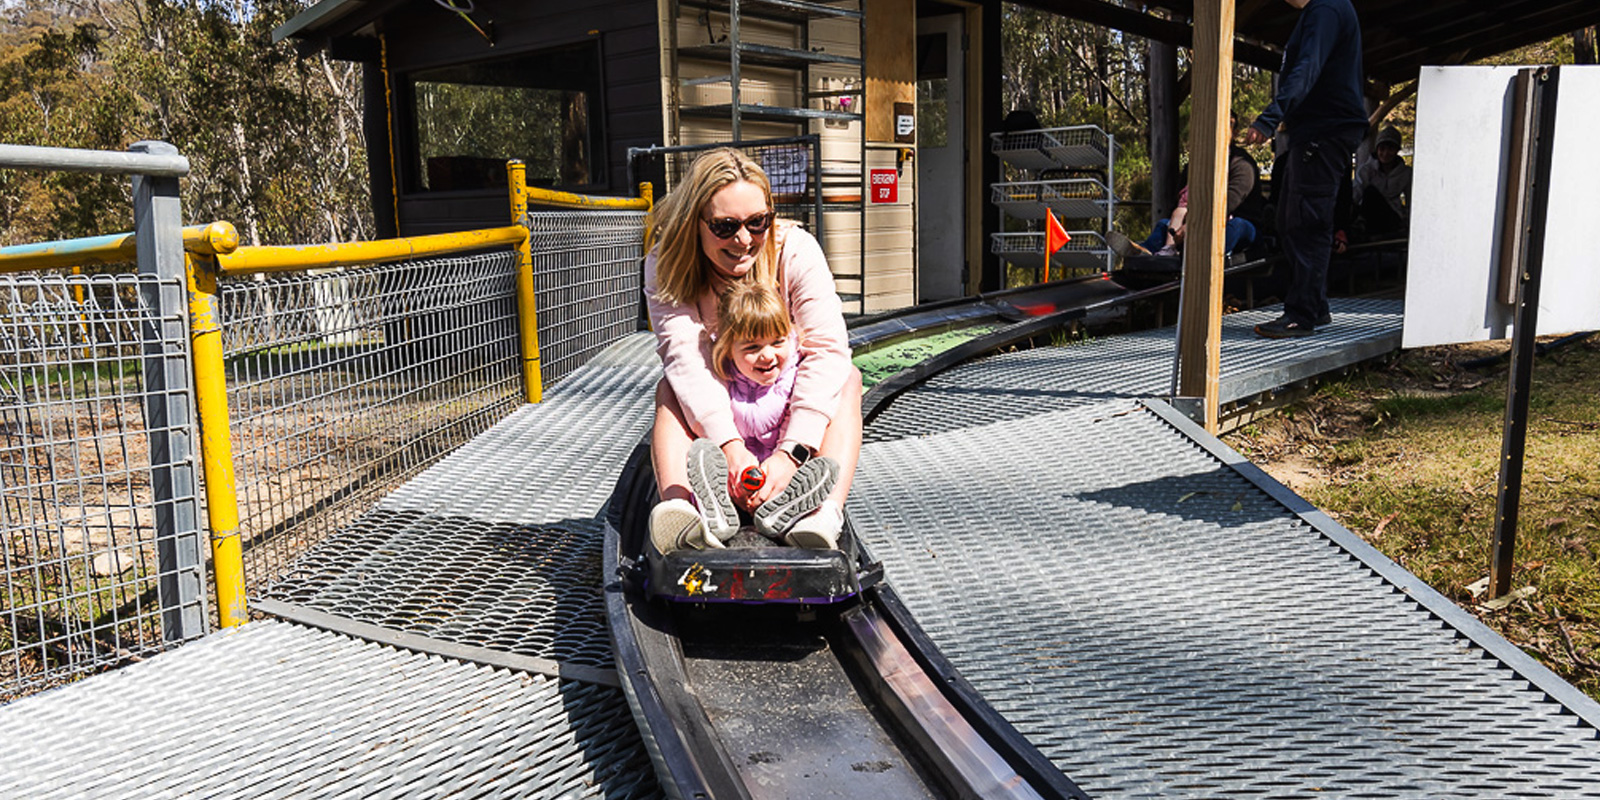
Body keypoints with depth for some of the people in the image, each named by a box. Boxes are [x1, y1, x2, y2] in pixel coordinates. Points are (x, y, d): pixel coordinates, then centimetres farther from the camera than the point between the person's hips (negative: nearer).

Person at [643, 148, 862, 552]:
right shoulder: (666, 266, -16)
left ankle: (825, 512, -49)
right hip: (715, 415, 1)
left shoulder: (796, 250, -19)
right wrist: (728, 445, -48)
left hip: (792, 406, 0)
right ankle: (683, 505, -51)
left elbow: (827, 350, -30)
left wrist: (792, 451, -43)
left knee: (848, 379, -27)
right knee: (669, 388, -26)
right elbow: (685, 356, -31)